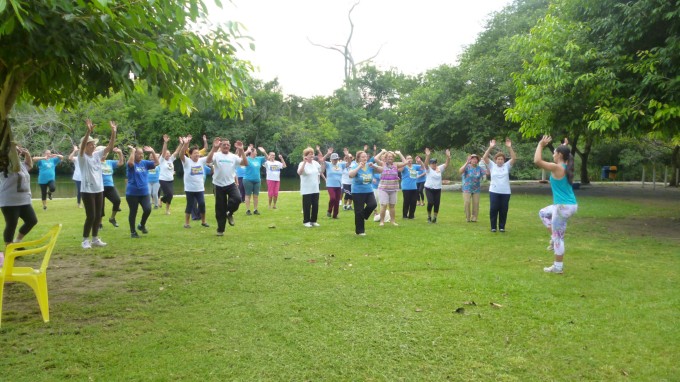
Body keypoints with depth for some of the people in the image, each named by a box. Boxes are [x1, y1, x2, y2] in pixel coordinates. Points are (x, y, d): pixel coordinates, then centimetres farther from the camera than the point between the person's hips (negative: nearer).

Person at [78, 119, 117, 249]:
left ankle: (95, 239, 21)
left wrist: (113, 132, -12)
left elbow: (110, 147, 0)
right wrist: (88, 131, -41)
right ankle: (85, 240, 7)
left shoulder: (97, 155, 7)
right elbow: (82, 146, -27)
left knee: (98, 216, 10)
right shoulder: (82, 157, -8)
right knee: (91, 216, -6)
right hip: (87, 190, -6)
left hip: (99, 190, 6)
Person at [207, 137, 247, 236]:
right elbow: (208, 161, -23)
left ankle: (229, 213, 6)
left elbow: (245, 162, -6)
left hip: (231, 184, 1)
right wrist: (214, 148, -30)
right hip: (219, 185, -1)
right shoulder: (216, 155, -3)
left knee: (237, 198, -25)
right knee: (220, 208, 4)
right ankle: (220, 230, 20)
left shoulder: (233, 157, 5)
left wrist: (241, 150, -17)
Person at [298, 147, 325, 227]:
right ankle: (306, 221, 12)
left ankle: (313, 221, 21)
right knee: (307, 206, 1)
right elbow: (299, 173, -31)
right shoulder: (302, 164, -13)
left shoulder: (315, 163, 5)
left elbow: (322, 171, 17)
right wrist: (304, 162, -37)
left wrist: (322, 162, 3)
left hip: (315, 189, 6)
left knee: (315, 206, 10)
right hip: (306, 190, -6)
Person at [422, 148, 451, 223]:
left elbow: (446, 164, -3)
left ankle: (435, 217, 17)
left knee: (437, 204, 3)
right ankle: (429, 216, 6)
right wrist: (427, 156, -39)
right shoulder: (428, 169, -3)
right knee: (430, 202, -15)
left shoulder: (440, 168, 8)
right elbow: (426, 163, -21)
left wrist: (448, 157, -20)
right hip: (429, 189, -4)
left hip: (438, 189, 4)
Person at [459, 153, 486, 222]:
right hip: (467, 189, -3)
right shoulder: (467, 167, -8)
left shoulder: (479, 168, 2)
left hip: (476, 189, 3)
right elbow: (460, 171, -26)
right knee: (467, 203, -8)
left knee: (476, 204, 1)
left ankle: (474, 218, 11)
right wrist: (467, 162, -31)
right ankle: (467, 218, 4)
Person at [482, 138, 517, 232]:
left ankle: (502, 227, 17)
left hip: (505, 192, 1)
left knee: (503, 210, 5)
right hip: (494, 191, -1)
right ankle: (493, 227, 12)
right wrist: (490, 147, -18)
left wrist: (509, 147, -16)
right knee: (493, 209, 1)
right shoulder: (492, 166, 4)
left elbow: (514, 158, -5)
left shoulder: (507, 166, 7)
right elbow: (484, 158, -7)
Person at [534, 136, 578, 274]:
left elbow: (537, 161, -25)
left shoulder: (557, 168, -18)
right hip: (569, 205, 9)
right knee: (543, 213, 30)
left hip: (563, 207, -9)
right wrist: (565, 147, 35)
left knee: (558, 237, 1)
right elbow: (566, 156, 36)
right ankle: (554, 238, 23)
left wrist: (541, 145, -13)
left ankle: (558, 267, 10)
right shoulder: (566, 167, 8)